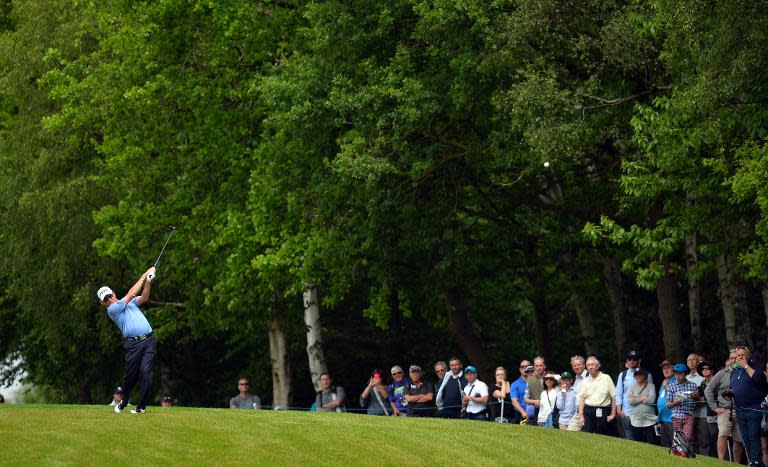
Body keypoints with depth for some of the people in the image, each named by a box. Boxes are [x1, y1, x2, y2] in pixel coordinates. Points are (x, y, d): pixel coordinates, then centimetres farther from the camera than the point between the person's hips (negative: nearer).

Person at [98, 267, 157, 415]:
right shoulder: (112, 310, 1)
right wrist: (144, 276, 1)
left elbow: (144, 298, 8)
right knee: (131, 376, 0)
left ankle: (141, 407, -6)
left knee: (146, 372, -10)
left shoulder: (129, 303, 22)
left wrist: (148, 281, -8)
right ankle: (123, 403, 24)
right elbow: (131, 294, -3)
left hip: (149, 340, 3)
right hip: (133, 344, -3)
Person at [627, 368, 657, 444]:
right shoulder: (632, 387, 11)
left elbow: (651, 400, -12)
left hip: (649, 420, -3)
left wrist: (635, 398, -4)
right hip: (636, 420, 3)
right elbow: (630, 401, -5)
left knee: (651, 443, -5)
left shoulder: (651, 386, 3)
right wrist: (643, 398, -7)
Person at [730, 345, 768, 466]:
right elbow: (732, 388, 31)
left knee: (754, 437, -11)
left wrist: (746, 366, -13)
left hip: (754, 409, -7)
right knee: (746, 438, 8)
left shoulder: (755, 367, 0)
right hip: (740, 410, 7)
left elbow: (757, 378, -22)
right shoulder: (734, 372, 19)